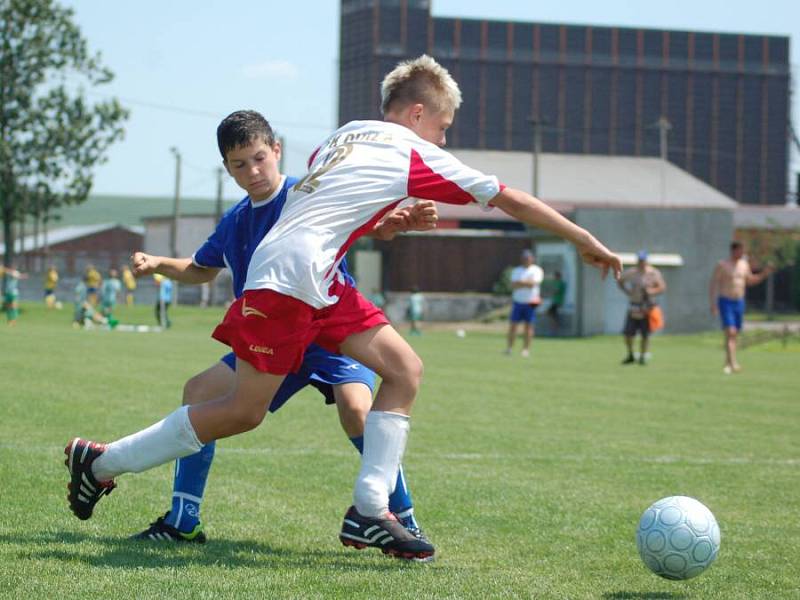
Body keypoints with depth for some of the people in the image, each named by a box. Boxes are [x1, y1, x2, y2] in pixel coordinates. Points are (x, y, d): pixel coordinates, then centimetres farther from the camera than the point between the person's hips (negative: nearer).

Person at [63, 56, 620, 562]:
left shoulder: (347, 134, 18)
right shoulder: (414, 154, -3)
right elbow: (512, 200, 2)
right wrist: (586, 242, 8)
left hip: (320, 284, 9)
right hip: (290, 275, -9)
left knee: (405, 370, 3)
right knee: (244, 411, -2)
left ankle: (369, 512, -4)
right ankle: (101, 460, 10)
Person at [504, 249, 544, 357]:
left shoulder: (537, 270, 3)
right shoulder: (516, 270, 12)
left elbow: (534, 283, -14)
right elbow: (513, 285, -1)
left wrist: (520, 282, -7)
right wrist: (527, 283, -10)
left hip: (530, 303, -3)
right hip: (517, 301, 3)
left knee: (529, 326, -2)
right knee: (512, 324, -2)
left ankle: (526, 349, 3)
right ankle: (509, 348, 2)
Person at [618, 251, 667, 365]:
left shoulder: (653, 273, -2)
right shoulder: (630, 272, 5)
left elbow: (662, 287, -5)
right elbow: (620, 281, 19)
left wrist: (650, 291, -21)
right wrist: (627, 292, 4)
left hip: (647, 307, -2)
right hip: (633, 306, 2)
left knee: (645, 334, 0)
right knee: (628, 333, -2)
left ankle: (643, 356, 12)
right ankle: (631, 355, 16)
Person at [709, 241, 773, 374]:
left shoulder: (744, 264, 8)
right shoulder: (722, 265, -10)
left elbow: (750, 281, 21)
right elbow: (712, 284, -9)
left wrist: (764, 274, 5)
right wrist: (712, 304, -16)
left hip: (739, 303, 6)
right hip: (725, 303, -6)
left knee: (734, 335, 8)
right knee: (730, 332, -18)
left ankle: (727, 364, 19)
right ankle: (733, 363, -26)